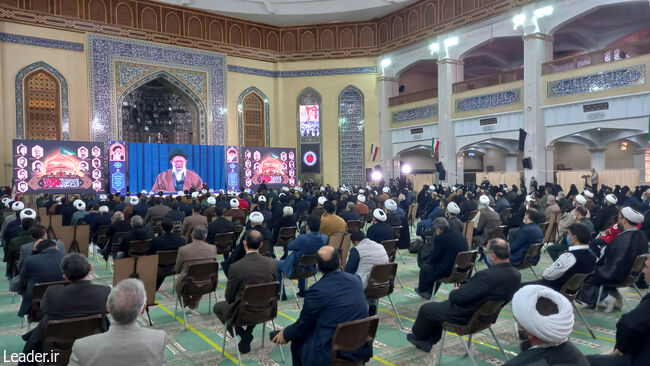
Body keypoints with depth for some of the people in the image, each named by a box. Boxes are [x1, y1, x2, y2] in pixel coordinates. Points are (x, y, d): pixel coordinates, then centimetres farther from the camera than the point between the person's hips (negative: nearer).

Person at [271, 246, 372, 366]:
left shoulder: (317, 290, -19)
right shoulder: (356, 280, -1)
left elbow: (303, 326, -4)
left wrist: (285, 334, 16)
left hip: (331, 354, -6)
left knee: (297, 340, 17)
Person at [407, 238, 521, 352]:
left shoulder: (487, 275, -35)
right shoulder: (516, 274, -9)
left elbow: (458, 298, -27)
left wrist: (453, 293, -5)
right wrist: (463, 288, 5)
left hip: (466, 317, -8)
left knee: (426, 308, 13)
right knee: (440, 306, 26)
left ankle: (417, 335, 40)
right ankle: (427, 342, 34)